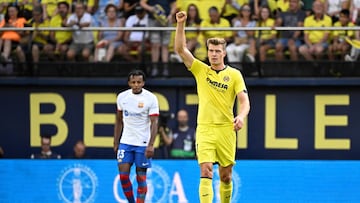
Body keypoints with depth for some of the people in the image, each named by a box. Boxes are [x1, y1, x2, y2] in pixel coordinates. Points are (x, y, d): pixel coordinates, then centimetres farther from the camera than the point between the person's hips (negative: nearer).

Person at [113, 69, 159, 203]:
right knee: (123, 175, -4)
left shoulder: (151, 98, -8)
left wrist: (151, 145, -21)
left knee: (141, 177, -1)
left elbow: (154, 123, -11)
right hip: (126, 142, 3)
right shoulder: (122, 97, 4)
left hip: (143, 144, -3)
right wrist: (116, 143, 13)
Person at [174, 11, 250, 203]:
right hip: (205, 129, 0)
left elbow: (244, 101, -2)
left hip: (226, 130, 0)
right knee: (206, 172, -13)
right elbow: (181, 49, 2)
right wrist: (180, 24, -9)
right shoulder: (200, 70, 8)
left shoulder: (234, 74, 5)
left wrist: (241, 116, -23)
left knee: (226, 176, 6)